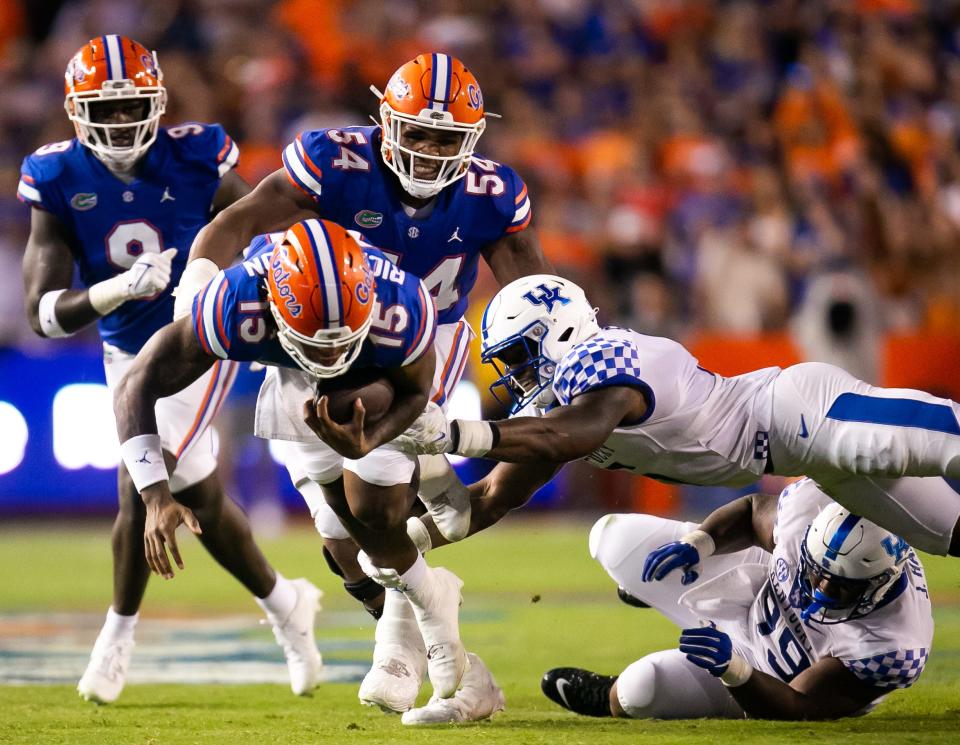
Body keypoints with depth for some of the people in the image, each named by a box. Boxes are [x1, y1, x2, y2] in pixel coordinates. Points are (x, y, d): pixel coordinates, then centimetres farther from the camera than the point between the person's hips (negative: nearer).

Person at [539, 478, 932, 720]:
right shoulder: (811, 506, -31)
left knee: (641, 689, -24)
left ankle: (609, 699, 19)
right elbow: (754, 512, -3)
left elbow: (796, 712, -34)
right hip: (763, 594, 5)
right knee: (615, 537, 0)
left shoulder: (891, 645, -42)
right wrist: (699, 540, -21)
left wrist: (733, 669, -50)